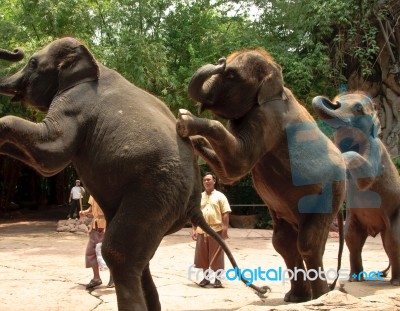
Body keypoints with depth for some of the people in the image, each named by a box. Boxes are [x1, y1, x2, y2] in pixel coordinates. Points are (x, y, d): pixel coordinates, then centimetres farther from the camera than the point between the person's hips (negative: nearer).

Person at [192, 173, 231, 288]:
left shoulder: (220, 196, 1)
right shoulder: (199, 197, 12)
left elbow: (225, 214, -4)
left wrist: (225, 229, -12)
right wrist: (193, 229, 4)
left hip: (216, 230, -4)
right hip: (201, 231, 4)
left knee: (217, 256, 0)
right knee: (203, 256, 7)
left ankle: (217, 279, 10)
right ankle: (206, 277, 20)